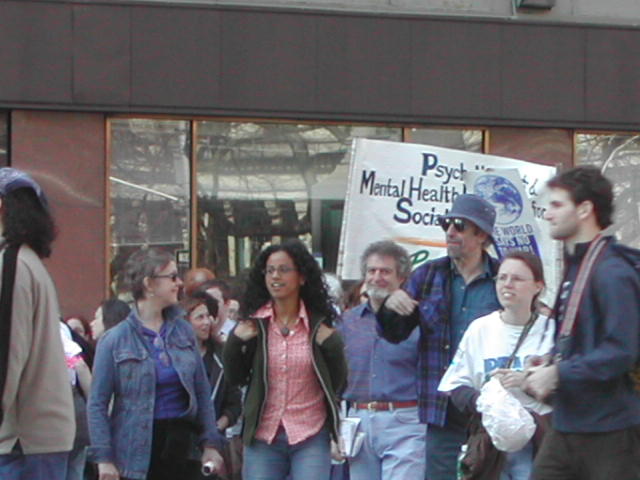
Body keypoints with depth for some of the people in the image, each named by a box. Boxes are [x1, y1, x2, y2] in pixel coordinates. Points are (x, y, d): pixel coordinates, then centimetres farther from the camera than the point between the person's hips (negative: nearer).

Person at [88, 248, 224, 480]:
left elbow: (202, 392, 11)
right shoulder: (115, 340, -6)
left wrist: (210, 444, 6)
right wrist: (104, 458, -12)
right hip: (138, 452, -4)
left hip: (181, 445, 4)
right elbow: (97, 404, -6)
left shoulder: (183, 331, 8)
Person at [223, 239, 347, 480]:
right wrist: (235, 341, -9)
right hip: (263, 436, 1)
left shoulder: (319, 325, 1)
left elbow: (338, 383, 2)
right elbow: (235, 378, 6)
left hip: (311, 436, -1)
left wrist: (332, 345, -12)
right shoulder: (254, 323, 3)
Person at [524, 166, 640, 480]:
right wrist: (546, 369, 8)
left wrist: (558, 374, -18)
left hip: (610, 430, -9)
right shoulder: (574, 268, 15)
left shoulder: (613, 272, -16)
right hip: (566, 427, 9)